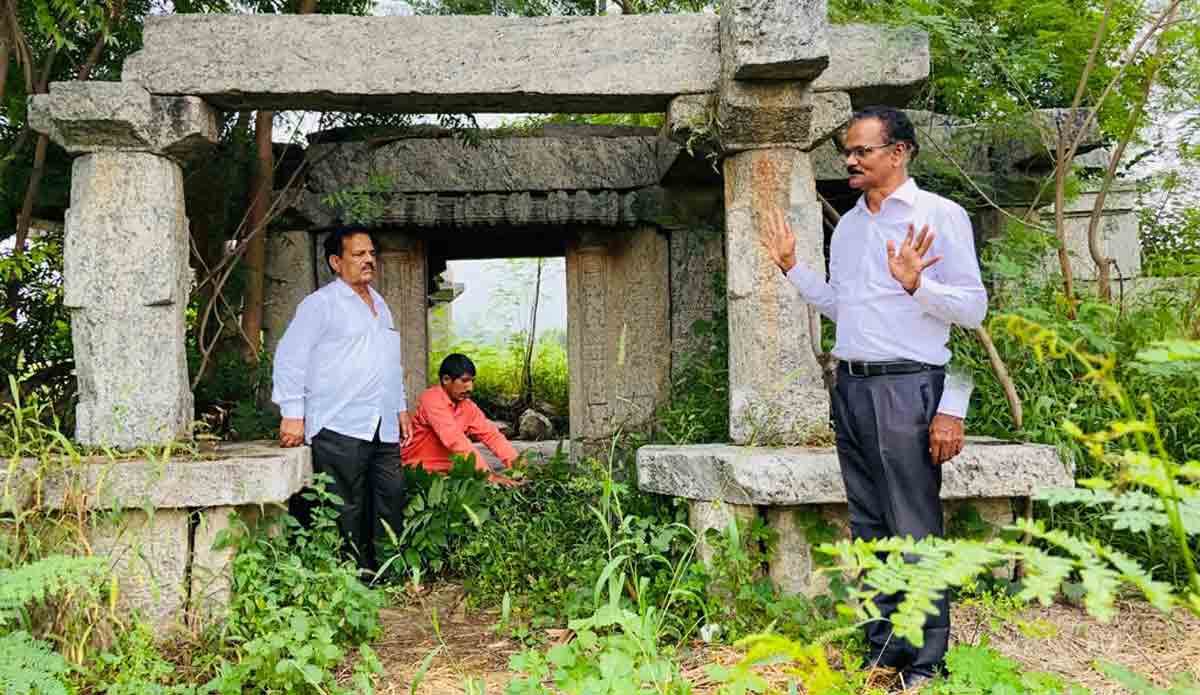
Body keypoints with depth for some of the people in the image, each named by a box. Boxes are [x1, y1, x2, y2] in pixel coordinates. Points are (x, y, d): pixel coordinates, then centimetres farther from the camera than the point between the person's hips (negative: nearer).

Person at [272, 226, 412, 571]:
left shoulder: (380, 304, 20)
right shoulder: (321, 303, -4)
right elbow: (290, 357, -7)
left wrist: (401, 407, 23)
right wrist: (293, 414, -13)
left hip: (384, 429, 7)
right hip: (340, 428, -7)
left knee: (392, 502, 8)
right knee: (347, 513, -2)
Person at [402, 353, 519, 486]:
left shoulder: (467, 406, 3)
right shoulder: (432, 399, -19)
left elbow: (490, 434, 1)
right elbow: (455, 440, -29)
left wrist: (515, 462, -16)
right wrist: (488, 474, -35)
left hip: (447, 471, 7)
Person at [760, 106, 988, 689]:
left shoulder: (941, 216, -3)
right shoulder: (847, 225, 17)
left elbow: (973, 310, -7)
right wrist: (790, 267, 17)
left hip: (905, 389, -7)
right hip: (850, 388, 7)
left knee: (915, 533, -3)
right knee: (868, 529, 12)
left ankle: (926, 666, 9)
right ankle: (883, 652, 23)